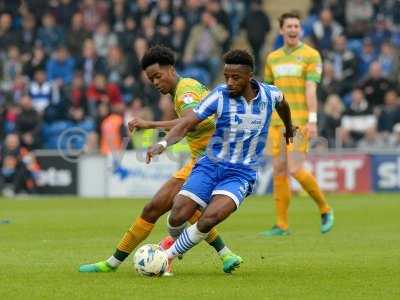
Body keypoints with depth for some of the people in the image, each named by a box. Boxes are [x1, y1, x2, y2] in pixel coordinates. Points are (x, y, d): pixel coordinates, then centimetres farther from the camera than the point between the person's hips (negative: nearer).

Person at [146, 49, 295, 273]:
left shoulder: (269, 94, -1)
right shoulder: (220, 95, -8)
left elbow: (282, 102, 25)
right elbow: (187, 124, -15)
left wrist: (289, 127, 46)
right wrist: (163, 144, -34)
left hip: (241, 173, 0)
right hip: (210, 165, 0)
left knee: (210, 218, -26)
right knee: (177, 217, -12)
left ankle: (167, 257, -7)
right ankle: (174, 242, 26)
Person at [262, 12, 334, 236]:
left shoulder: (311, 55, -3)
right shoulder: (273, 58, 14)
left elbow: (311, 89, -12)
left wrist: (312, 120, -19)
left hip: (300, 122, -6)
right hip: (277, 123, 6)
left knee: (295, 171, -15)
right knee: (279, 172, 2)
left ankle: (325, 210, 6)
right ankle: (282, 225, 7)